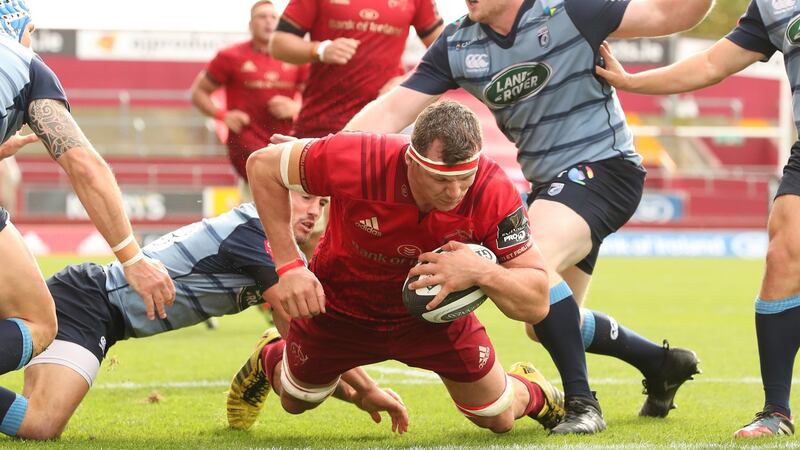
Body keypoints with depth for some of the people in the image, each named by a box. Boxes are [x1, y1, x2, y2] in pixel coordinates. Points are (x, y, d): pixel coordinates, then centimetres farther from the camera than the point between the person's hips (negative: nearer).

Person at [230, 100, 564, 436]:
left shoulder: (494, 193, -35)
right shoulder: (355, 162, -39)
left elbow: (537, 302, -31)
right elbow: (261, 166, -21)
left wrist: (481, 272, -52)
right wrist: (288, 266, -27)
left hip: (435, 310, 1)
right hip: (339, 305, 0)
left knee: (499, 419, 8)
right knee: (297, 402, 22)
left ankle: (529, 393, 46)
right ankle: (269, 360, 59)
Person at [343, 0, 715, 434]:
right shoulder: (457, 45, 0)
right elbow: (392, 111, -3)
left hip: (601, 167, -8)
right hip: (549, 184, 8)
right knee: (547, 325, 15)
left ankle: (581, 403, -22)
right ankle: (662, 363, 38)